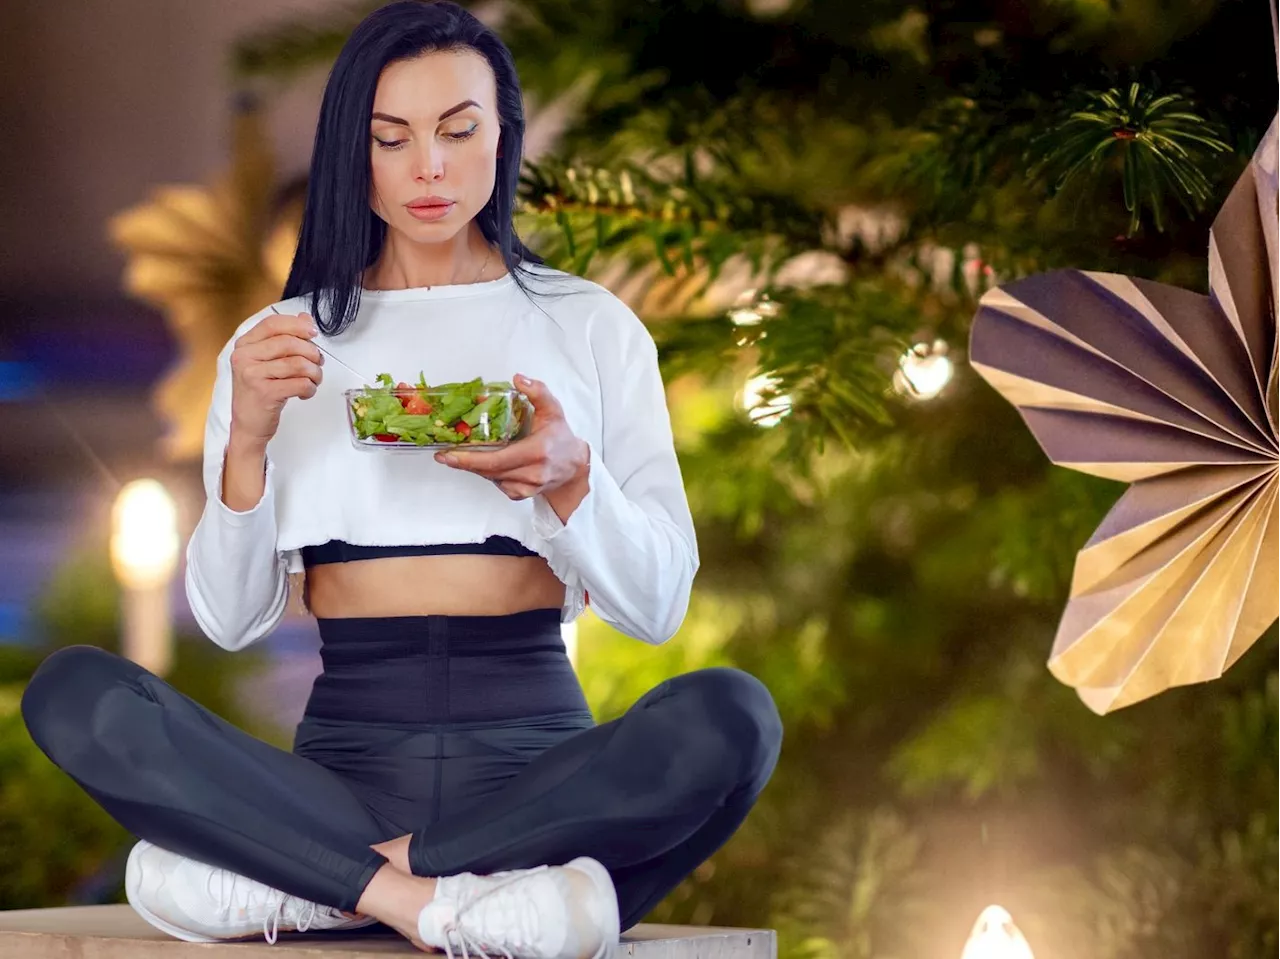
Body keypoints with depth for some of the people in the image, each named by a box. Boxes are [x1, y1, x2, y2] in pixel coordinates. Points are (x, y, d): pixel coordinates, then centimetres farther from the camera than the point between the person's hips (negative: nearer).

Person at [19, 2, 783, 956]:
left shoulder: (591, 328, 12)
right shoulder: (280, 346, 15)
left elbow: (657, 605, 5)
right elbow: (230, 619, 8)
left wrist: (570, 478, -14)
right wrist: (246, 438, -9)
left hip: (532, 758, 0)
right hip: (348, 756, 1)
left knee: (729, 715, -34)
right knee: (72, 691, -25)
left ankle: (319, 878, -27)